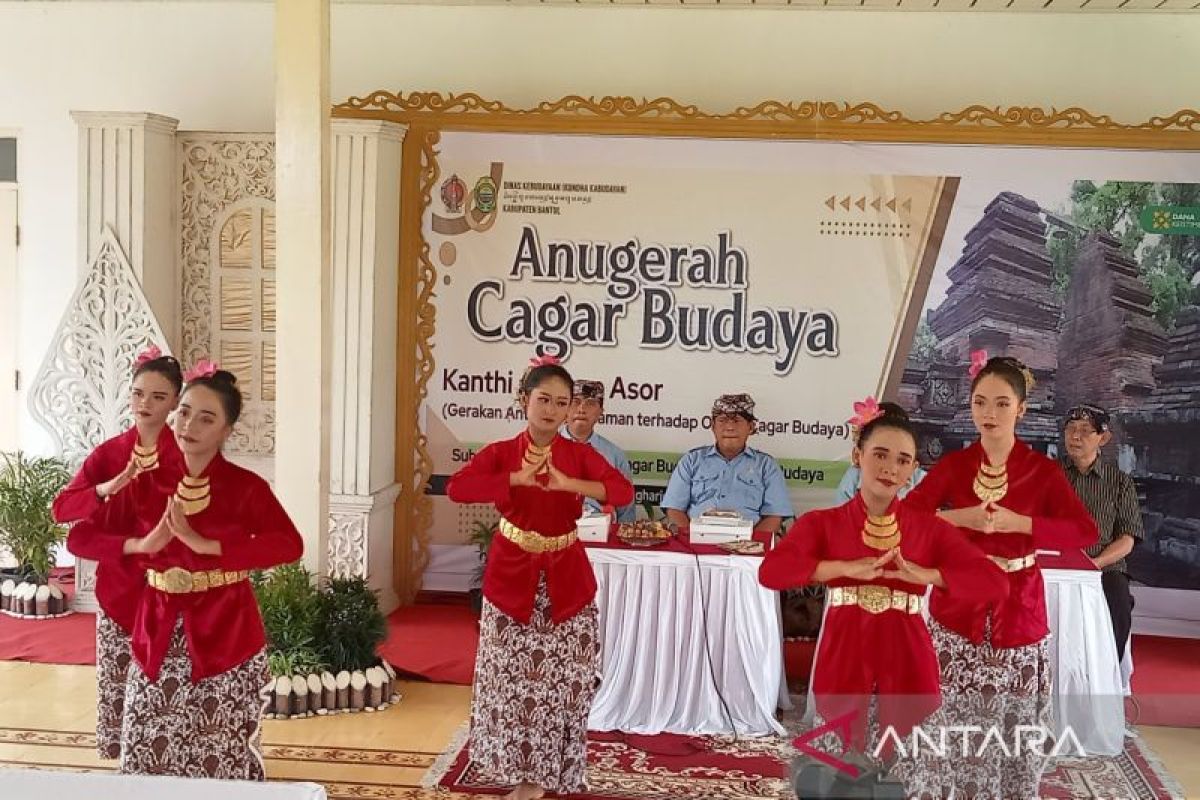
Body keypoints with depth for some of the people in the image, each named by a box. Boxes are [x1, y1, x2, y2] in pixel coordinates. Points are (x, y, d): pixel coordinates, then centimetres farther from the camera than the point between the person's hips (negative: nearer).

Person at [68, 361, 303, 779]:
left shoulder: (246, 486, -8)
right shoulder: (145, 483, 3)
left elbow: (290, 545, -22)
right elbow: (82, 536, 4)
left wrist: (205, 545, -25)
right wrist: (142, 545, -14)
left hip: (226, 633, -3)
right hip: (159, 634, 3)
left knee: (223, 759, 4)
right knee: (150, 754, 8)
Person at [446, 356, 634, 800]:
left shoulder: (580, 455, -4)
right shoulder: (501, 452, -5)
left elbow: (624, 490, -20)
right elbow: (456, 488, -22)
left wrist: (566, 483, -30)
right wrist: (518, 478, -26)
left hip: (565, 580, 0)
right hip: (512, 577, 0)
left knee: (560, 680, 3)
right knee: (511, 678, 8)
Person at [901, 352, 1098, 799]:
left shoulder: (1042, 470, -3)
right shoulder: (952, 465, 0)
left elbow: (1086, 532, -14)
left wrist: (1017, 523, -22)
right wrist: (959, 517, -20)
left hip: (1016, 610, 0)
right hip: (956, 606, 1)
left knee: (1011, 723, 5)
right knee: (952, 723, 4)